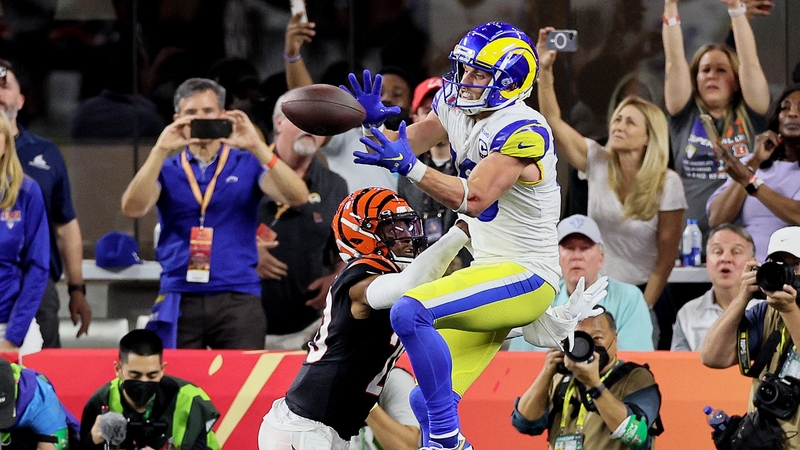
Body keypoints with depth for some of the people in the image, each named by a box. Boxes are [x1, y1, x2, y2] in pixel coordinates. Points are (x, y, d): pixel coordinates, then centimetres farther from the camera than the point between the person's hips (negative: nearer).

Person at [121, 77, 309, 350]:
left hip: (237, 298, -1)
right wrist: (160, 150, -17)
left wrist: (257, 147, -18)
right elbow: (133, 208, -7)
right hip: (180, 300, 1)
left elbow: (297, 197, -7)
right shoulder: (166, 170, 11)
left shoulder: (247, 164, 8)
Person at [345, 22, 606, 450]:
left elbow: (474, 198, -29)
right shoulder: (457, 107, 6)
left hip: (525, 276, -9)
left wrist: (409, 167, -37)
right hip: (490, 270, 9)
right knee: (427, 402, 7)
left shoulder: (524, 130, -20)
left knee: (410, 312, -28)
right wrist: (373, 121, -12)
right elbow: (399, 146, 8)